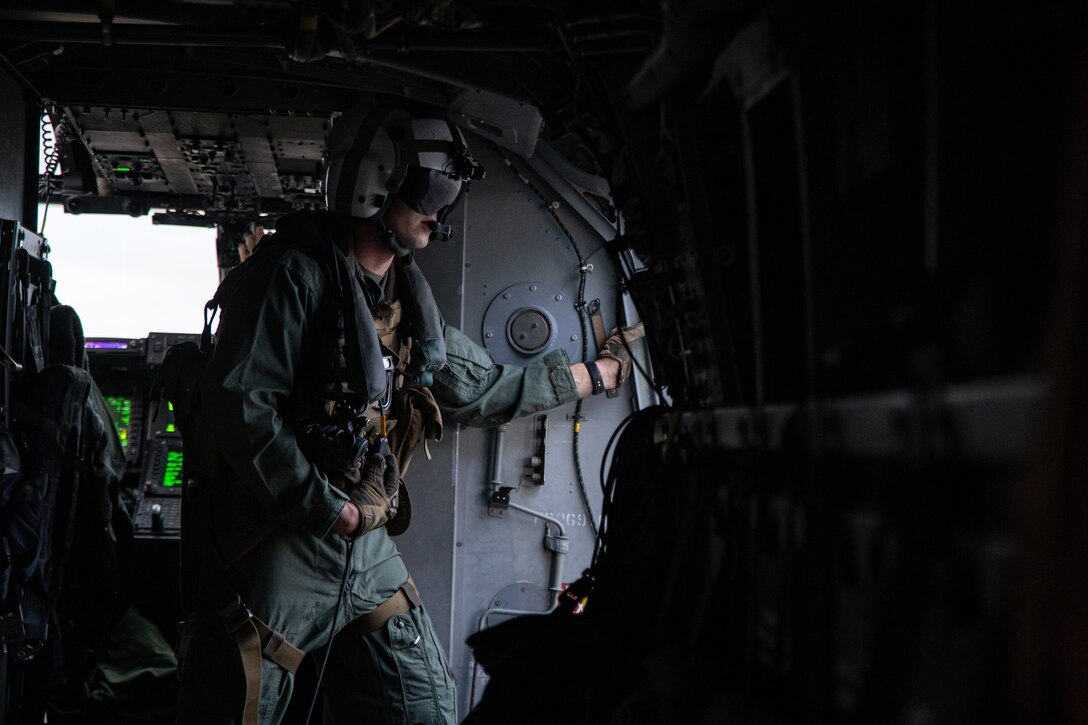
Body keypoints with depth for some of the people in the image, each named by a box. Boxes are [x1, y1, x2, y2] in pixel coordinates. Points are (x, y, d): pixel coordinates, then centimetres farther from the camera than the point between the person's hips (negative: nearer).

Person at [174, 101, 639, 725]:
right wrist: (327, 509, -18)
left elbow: (482, 388, 27)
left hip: (369, 555, 8)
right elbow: (239, 405, -20)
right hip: (277, 551, -7)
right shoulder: (296, 271, -12)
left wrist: (598, 372, 30)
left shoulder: (410, 300, 14)